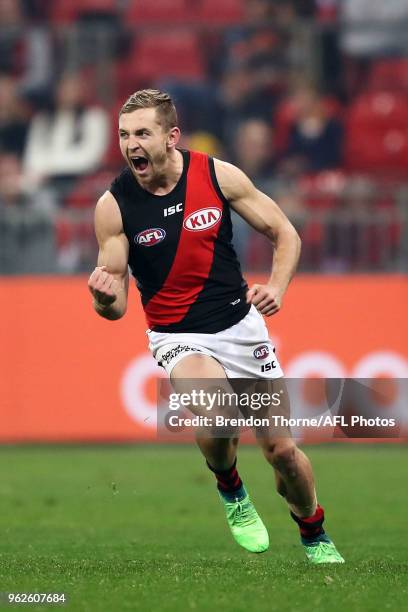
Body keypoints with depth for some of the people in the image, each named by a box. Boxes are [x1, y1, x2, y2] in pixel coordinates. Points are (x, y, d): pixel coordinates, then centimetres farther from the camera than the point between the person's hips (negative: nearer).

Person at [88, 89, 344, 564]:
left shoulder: (218, 175, -10)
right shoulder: (113, 206, -11)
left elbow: (284, 233, 2)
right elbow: (116, 306, -6)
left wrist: (276, 286, -15)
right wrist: (106, 297, -30)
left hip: (241, 324, 2)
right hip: (178, 338, -2)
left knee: (281, 449, 3)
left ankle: (315, 538, 32)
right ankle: (231, 490, 3)